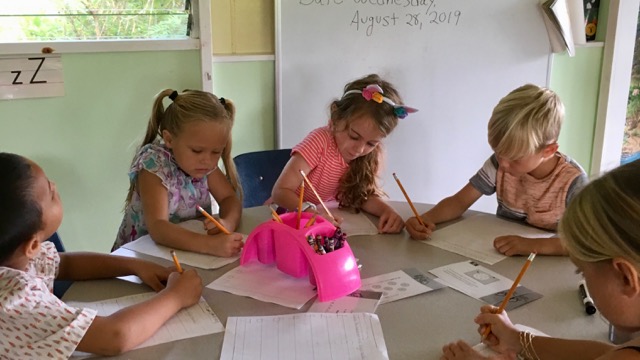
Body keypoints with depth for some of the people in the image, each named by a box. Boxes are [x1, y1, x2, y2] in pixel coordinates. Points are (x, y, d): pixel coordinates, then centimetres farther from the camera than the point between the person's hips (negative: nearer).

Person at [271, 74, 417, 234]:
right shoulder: (320, 141, -24)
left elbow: (365, 195, -10)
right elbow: (280, 191, -28)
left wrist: (387, 210, -30)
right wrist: (310, 211, -44)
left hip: (325, 216, 3)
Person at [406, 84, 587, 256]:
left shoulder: (572, 181, -17)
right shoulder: (499, 164, -7)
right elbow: (459, 201, -3)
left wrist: (534, 245, -39)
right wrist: (426, 218, -21)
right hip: (501, 257, 2)